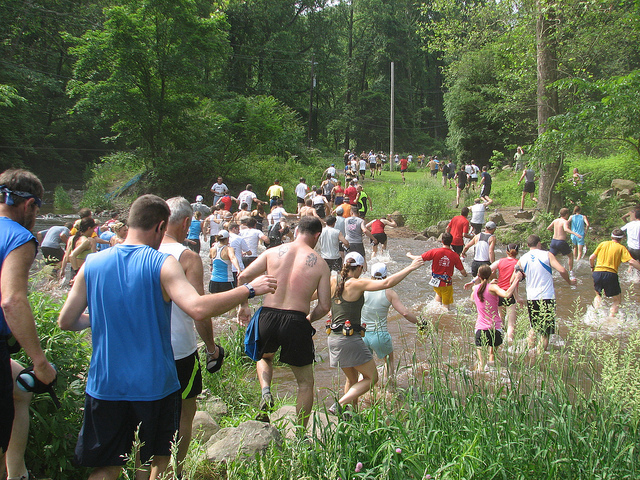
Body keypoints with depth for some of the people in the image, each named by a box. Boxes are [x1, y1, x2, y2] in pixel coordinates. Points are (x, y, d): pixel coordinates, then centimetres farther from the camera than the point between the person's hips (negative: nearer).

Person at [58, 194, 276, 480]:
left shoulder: (92, 264, 0)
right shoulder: (162, 264, -13)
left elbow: (66, 322, 3)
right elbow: (198, 309, -28)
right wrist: (250, 289, -18)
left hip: (105, 385, 3)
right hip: (154, 384, -3)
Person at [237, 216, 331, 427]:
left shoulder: (273, 252, 5)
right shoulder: (320, 264, 0)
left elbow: (243, 277, 5)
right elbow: (324, 306, 0)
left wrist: (243, 305, 19)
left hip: (267, 316, 2)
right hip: (296, 322, -2)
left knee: (264, 357, 36)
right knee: (305, 383, 18)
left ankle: (265, 390, 9)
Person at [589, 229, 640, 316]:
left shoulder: (603, 244, 12)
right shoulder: (621, 248, 5)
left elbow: (591, 258, 11)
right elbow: (631, 261, -9)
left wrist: (592, 267, 27)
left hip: (597, 272, 3)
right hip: (611, 274, -3)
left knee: (598, 295, 26)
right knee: (617, 299, 12)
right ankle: (611, 317, -4)